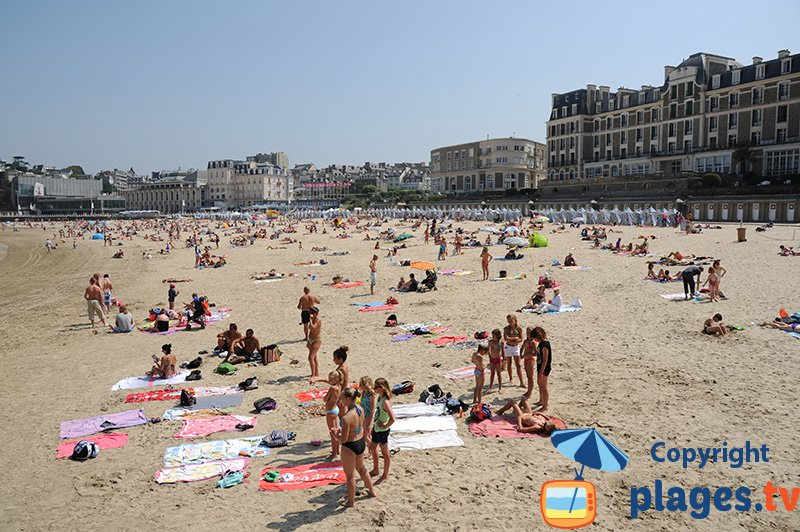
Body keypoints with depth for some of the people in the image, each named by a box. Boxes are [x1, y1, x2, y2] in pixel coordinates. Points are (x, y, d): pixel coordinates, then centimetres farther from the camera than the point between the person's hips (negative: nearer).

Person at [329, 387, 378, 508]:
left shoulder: (346, 418, -31)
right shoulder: (360, 410, -7)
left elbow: (344, 439, -23)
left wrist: (334, 434, -5)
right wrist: (340, 430, 8)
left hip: (350, 448, -8)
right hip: (361, 443, 8)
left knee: (350, 475, 13)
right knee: (361, 468, 31)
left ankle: (351, 502, 31)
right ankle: (372, 491, 48)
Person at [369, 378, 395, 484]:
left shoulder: (385, 401, -29)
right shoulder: (379, 398, -1)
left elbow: (392, 419, -38)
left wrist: (385, 426, -22)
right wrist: (373, 426, 17)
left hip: (382, 430, -9)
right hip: (376, 428, 9)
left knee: (385, 452, 8)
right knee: (372, 448, 23)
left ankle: (385, 475, 25)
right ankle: (375, 470, 42)